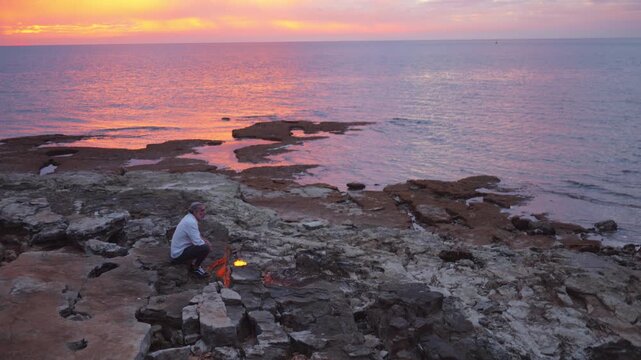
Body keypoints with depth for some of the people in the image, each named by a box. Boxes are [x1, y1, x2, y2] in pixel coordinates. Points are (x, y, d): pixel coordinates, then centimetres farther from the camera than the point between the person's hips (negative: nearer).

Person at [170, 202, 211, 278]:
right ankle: (194, 268, -1)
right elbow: (198, 242, -26)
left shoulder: (190, 217, 6)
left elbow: (196, 236, 20)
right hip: (179, 254, -10)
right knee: (205, 248, -23)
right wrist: (206, 243, -6)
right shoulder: (191, 222, -24)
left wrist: (204, 240, 3)